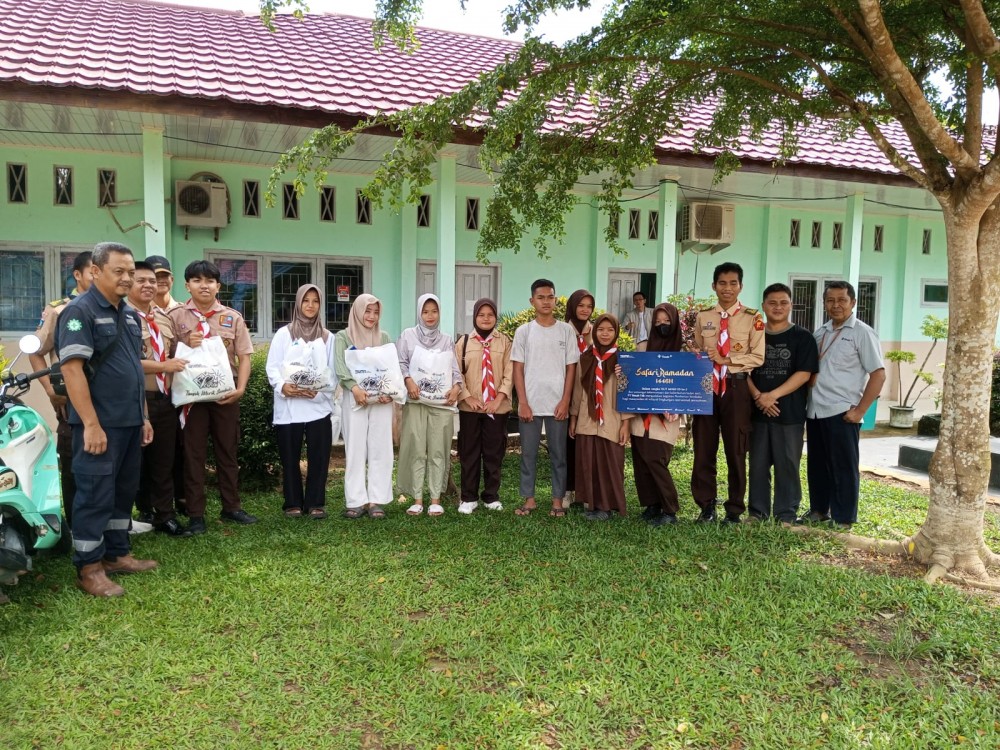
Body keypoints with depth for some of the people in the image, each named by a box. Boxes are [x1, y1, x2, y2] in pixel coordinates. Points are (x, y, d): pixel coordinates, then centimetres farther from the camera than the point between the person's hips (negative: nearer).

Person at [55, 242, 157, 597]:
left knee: (124, 490, 15)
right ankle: (89, 568, 9)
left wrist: (143, 416, 17)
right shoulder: (80, 311, -11)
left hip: (130, 421, 8)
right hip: (100, 423, -8)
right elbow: (72, 368, -19)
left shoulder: (130, 314, 14)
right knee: (95, 494, -2)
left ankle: (117, 554, 26)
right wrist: (91, 424, -23)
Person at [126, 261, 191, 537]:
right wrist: (162, 366, -21)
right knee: (136, 461, 7)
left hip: (164, 398, 7)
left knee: (164, 460, 11)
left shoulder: (163, 318, 14)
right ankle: (144, 512, 18)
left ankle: (164, 516, 19)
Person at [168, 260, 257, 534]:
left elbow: (244, 356, 3)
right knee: (193, 453, 3)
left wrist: (240, 388, -9)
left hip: (226, 393, 2)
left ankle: (231, 506, 22)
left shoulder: (233, 317, 6)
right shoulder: (176, 316, 2)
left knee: (228, 450, 10)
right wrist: (187, 347, -15)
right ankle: (196, 514, 11)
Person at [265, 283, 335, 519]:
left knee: (319, 456, 0)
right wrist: (282, 386, -20)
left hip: (318, 405, 1)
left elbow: (333, 371, 5)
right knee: (290, 457, 4)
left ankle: (315, 503, 10)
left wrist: (319, 390, -13)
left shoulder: (327, 337, 12)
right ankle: (293, 503, 15)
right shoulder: (284, 334, 7)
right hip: (289, 406, -1)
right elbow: (272, 367, 0)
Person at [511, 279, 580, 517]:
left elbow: (571, 368, 3)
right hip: (530, 404, 0)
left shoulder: (566, 330, 4)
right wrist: (523, 403, -5)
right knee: (528, 453, 6)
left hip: (558, 404, 0)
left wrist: (565, 402, -4)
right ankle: (529, 498, 17)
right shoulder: (523, 331, 3)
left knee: (558, 454, 6)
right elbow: (518, 370, 2)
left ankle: (558, 499, 17)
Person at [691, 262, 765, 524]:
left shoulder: (752, 318, -1)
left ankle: (734, 509, 19)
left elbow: (758, 357, -7)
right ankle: (706, 505, 20)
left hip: (736, 387, -3)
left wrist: (725, 359, -14)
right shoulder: (703, 317, 9)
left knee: (736, 450, 6)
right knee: (703, 448, 7)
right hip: (706, 385, 3)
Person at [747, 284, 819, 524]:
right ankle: (757, 511, 18)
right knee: (758, 463, 8)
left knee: (787, 464, 2)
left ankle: (786, 515, 12)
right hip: (757, 411, 3)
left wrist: (773, 395, -16)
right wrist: (757, 395, -10)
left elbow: (804, 374, -8)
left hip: (790, 412, -3)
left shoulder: (802, 337, 0)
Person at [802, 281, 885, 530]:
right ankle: (819, 510, 28)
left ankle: (843, 519, 12)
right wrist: (805, 399, 9)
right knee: (817, 465, 14)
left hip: (841, 413, -6)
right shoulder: (819, 333, 14)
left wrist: (859, 410, -13)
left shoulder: (862, 333, -5)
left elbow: (878, 375, -8)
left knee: (844, 467, 2)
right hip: (815, 411, 6)